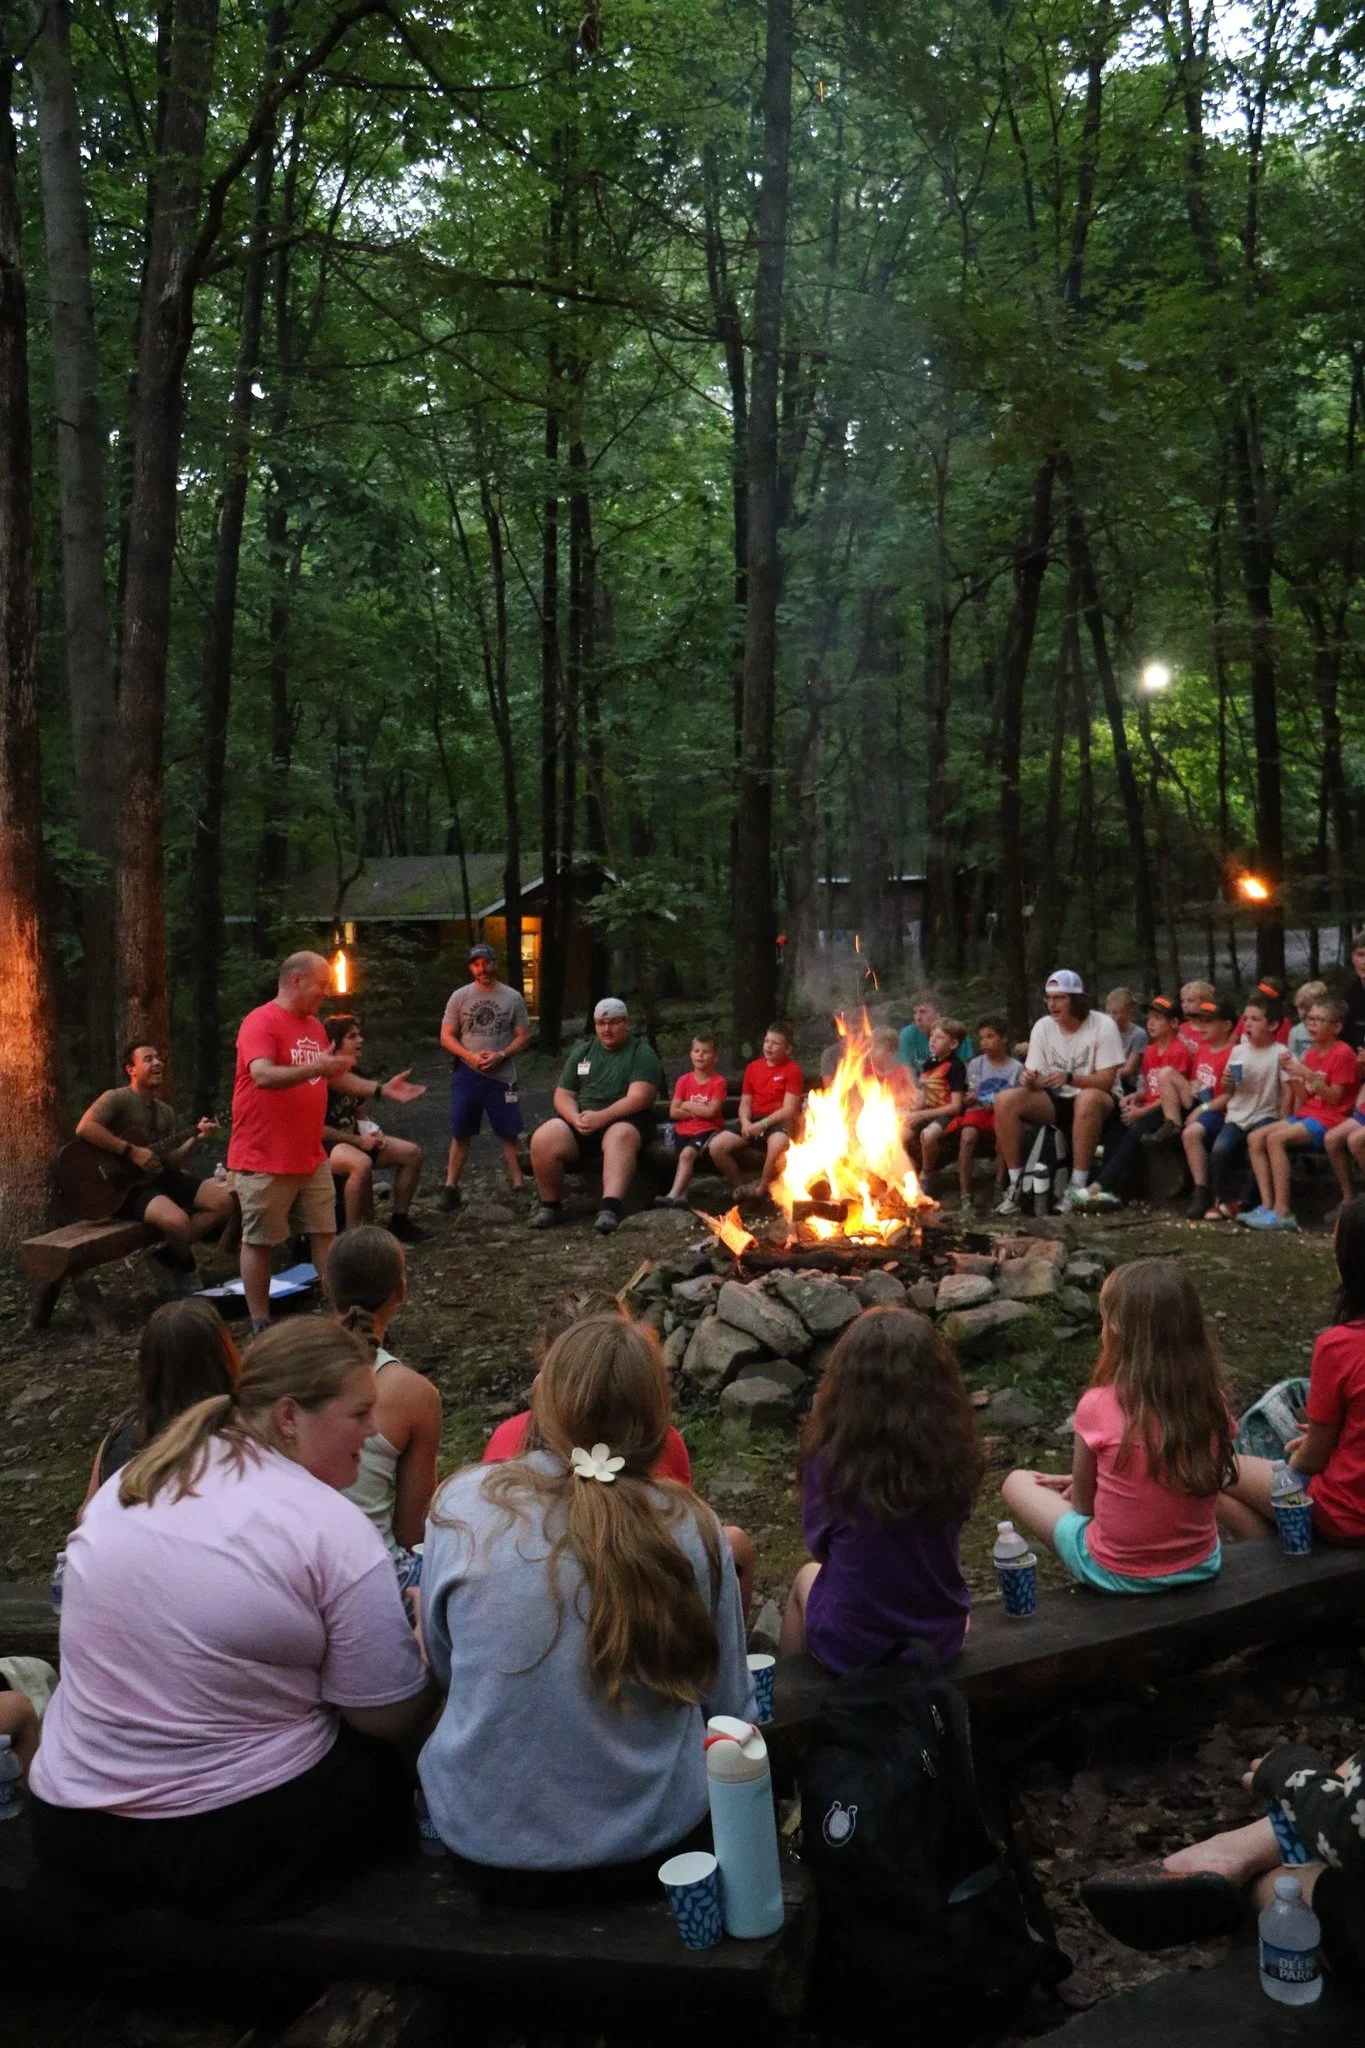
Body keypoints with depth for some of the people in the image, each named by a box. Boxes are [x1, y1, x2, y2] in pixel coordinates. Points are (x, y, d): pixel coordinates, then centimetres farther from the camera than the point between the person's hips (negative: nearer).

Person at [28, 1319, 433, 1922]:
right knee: (391, 1778, 20)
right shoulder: (332, 1528, -17)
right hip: (241, 1838, -6)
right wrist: (421, 1629, 8)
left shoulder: (131, 1480, 2)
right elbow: (392, 1719, -12)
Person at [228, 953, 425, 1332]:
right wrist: (313, 1067, -41)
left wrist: (380, 1090, 12)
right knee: (259, 1241, 3)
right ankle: (261, 1325, 12)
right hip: (264, 1159, -8)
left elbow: (335, 1076, 23)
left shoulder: (314, 1025, 13)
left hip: (310, 1157, 8)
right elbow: (262, 1076, -28)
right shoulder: (261, 1022, -14)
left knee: (325, 1233, 10)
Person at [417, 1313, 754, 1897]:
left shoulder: (462, 1504, -15)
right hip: (652, 1842, 0)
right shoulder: (692, 1529, -14)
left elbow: (441, 1667, 1)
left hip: (485, 1845, 0)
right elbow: (730, 1707, -2)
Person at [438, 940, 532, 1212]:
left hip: (502, 1075, 0)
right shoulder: (460, 997, 3)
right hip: (467, 1075, 1)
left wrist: (500, 1055, -14)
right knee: (461, 1134, 6)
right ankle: (450, 1188, 12)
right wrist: (470, 1055, -13)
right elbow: (446, 1036, 3)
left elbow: (523, 1036, 3)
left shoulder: (512, 997, 3)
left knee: (509, 1134, -1)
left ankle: (518, 1187, 4)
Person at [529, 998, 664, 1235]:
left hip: (623, 1121, -4)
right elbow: (563, 1095, 13)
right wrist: (576, 1118, -9)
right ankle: (550, 1205, -7)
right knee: (543, 1139, -25)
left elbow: (638, 1098, -11)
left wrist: (601, 1117, -22)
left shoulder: (642, 1053, 4)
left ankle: (609, 1209, -54)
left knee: (620, 1136, -39)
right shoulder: (582, 1051, 18)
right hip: (579, 1122, 4)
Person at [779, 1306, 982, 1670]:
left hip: (850, 1650, -2)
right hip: (941, 1642, 2)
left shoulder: (831, 1459, -24)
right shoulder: (954, 1455, -16)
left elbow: (818, 1542, -6)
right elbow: (939, 1539, 1)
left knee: (806, 1575, 29)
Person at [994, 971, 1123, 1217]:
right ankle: (1016, 1184, -16)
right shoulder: (1043, 1027, 1)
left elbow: (1107, 1080, -16)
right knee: (1005, 1100, -21)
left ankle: (1078, 1187, -32)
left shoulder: (1103, 1025, -11)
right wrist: (1029, 1080, -26)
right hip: (1055, 1101, 4)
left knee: (1088, 1099, -41)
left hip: (1097, 1098, -4)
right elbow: (1033, 1079, 0)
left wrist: (1069, 1078, -32)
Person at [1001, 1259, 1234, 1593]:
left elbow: (1082, 1505, -8)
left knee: (1016, 1482, 16)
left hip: (1117, 1575, -4)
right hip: (1201, 1566, 5)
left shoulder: (1099, 1406, -21)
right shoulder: (1213, 1402, -10)